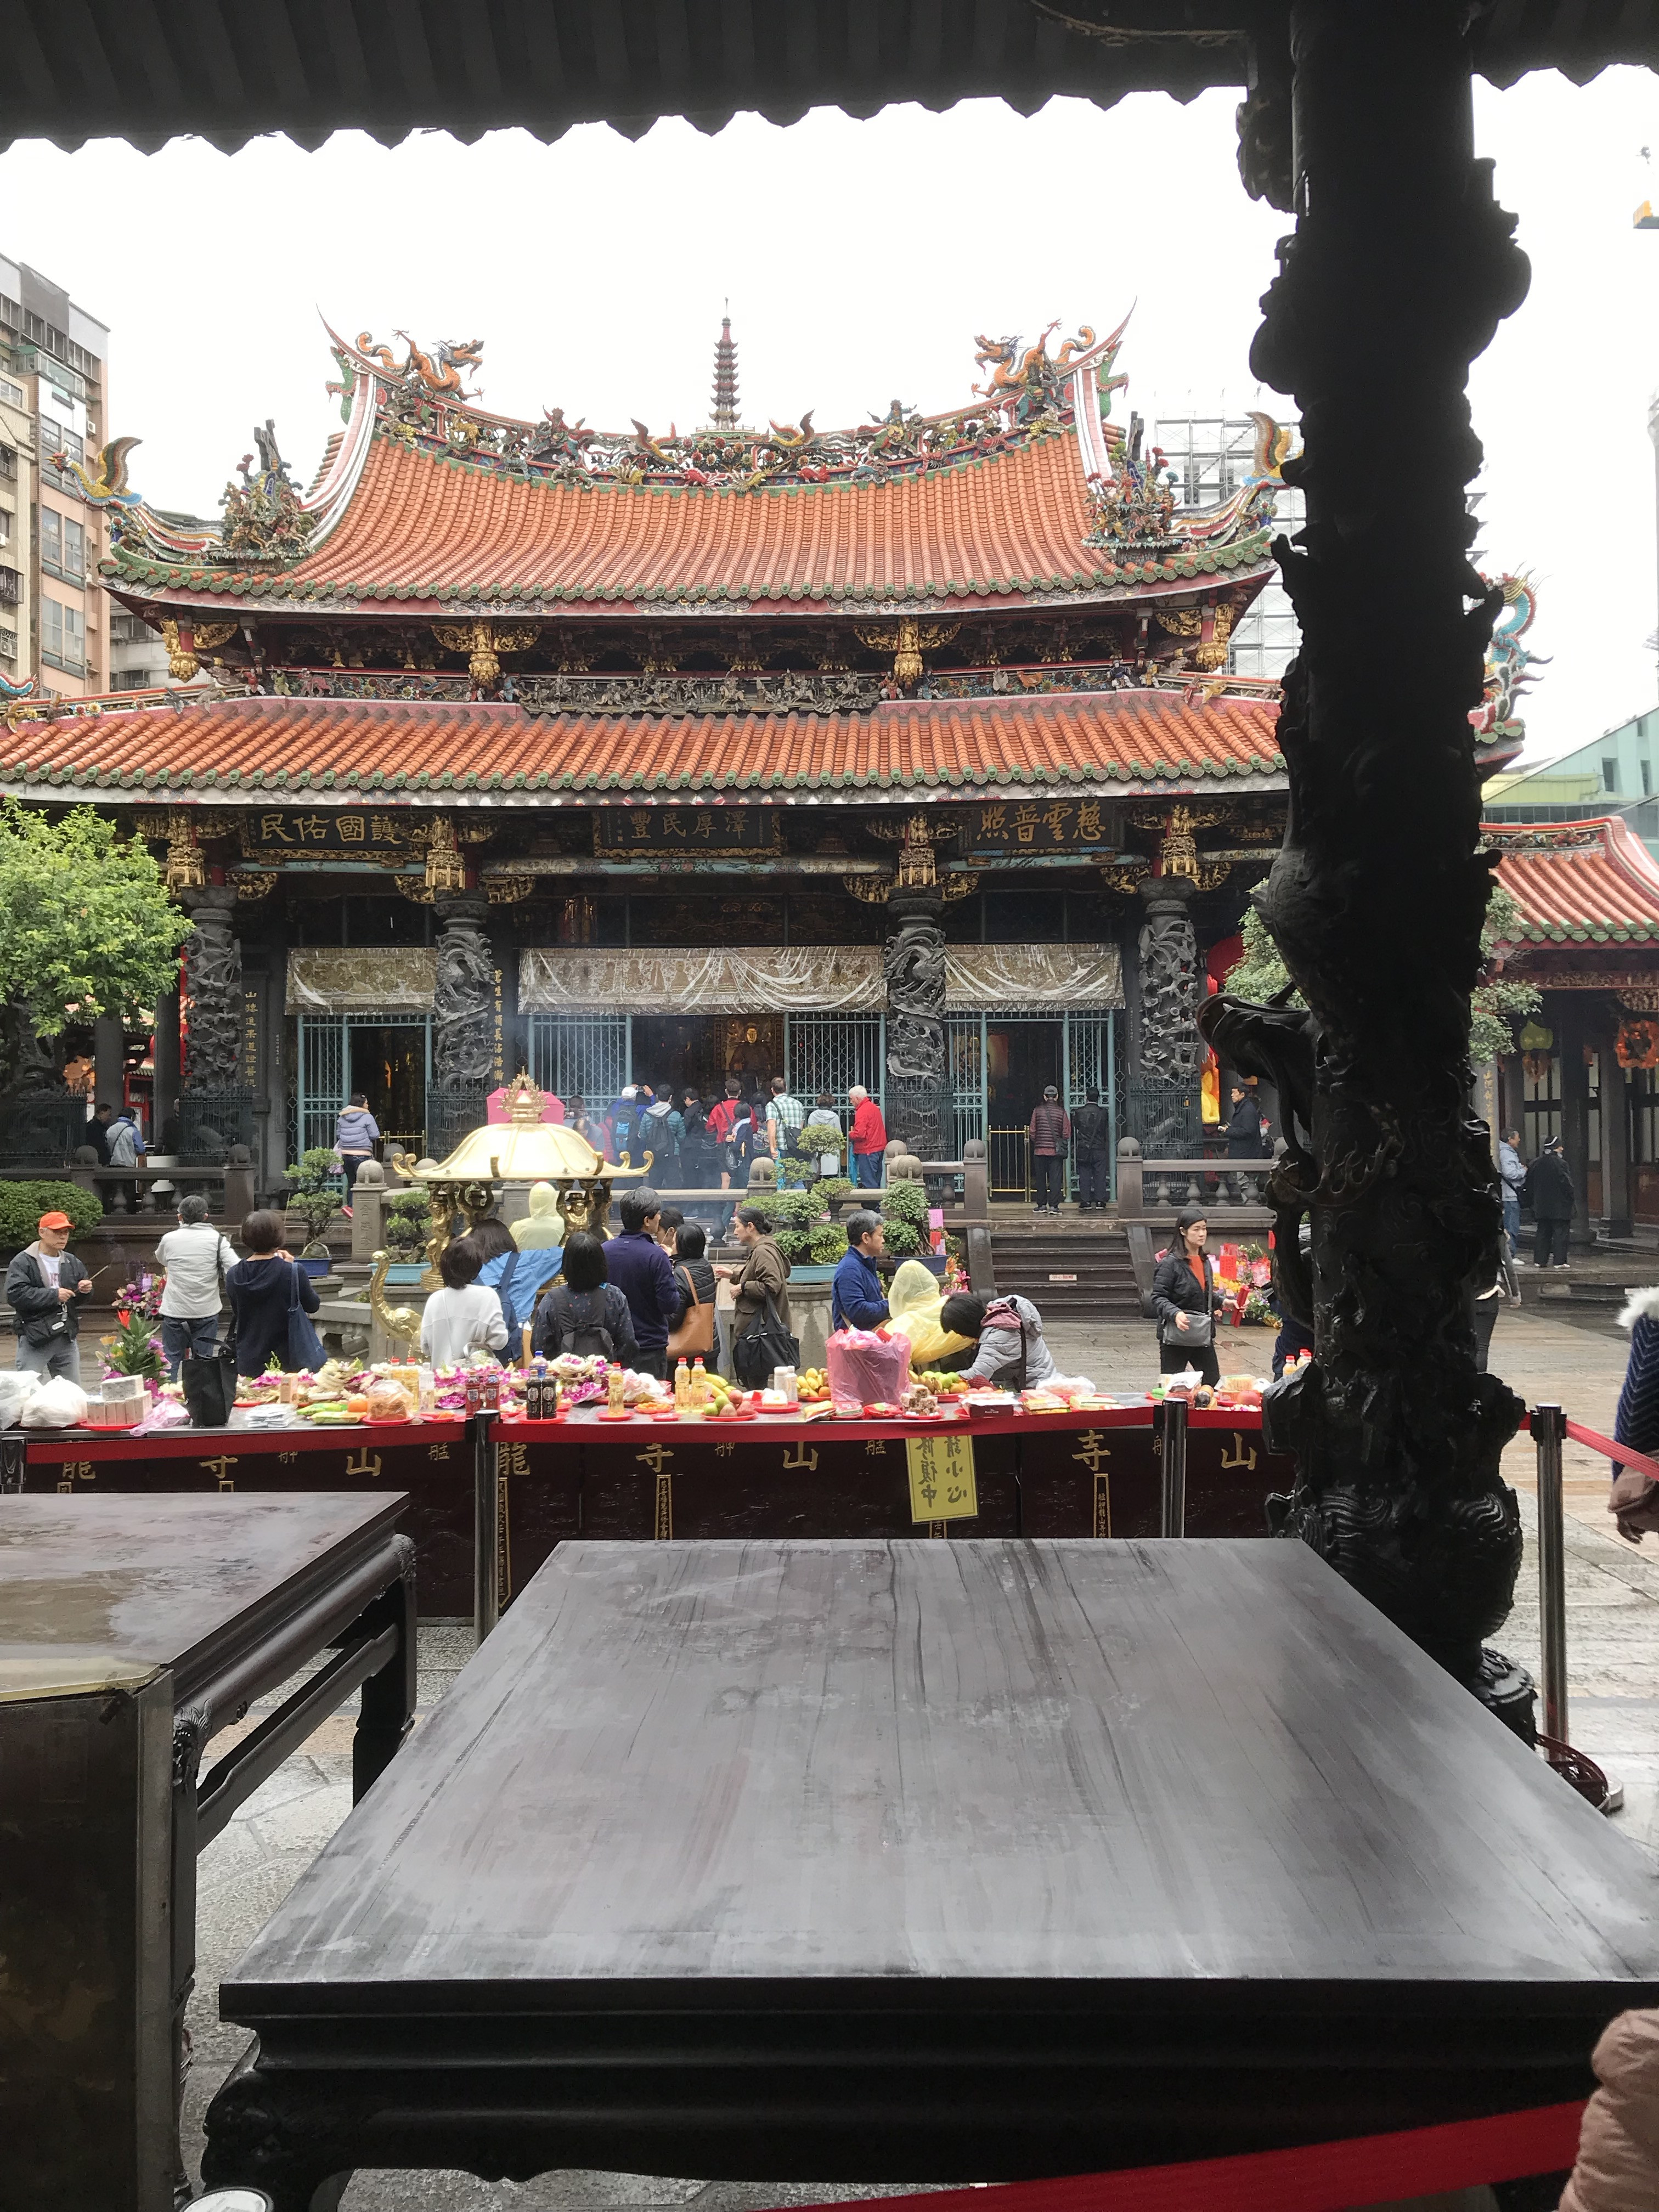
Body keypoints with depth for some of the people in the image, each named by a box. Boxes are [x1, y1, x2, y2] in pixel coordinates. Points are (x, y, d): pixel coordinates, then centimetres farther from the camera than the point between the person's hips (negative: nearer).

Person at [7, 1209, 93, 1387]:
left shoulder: (72, 1262, 13)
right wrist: (54, 1295, -20)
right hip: (35, 1339, -6)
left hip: (67, 1338, 6)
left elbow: (80, 1300, 23)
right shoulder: (23, 1262, -7)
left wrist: (86, 1291, -2)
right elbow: (15, 1295, -20)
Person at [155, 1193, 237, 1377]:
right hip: (207, 1310, 0)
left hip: (174, 1310, 0)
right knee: (203, 1360, 7)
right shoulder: (216, 1239, -6)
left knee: (171, 1358, 11)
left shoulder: (169, 1239, -3)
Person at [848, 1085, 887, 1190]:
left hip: (867, 1151, -10)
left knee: (869, 1183, -6)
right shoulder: (874, 1107, 14)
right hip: (879, 1148, 10)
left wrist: (850, 1135, -5)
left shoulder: (863, 1111, -16)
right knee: (876, 1183, 14)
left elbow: (860, 1134, -25)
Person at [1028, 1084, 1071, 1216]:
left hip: (1040, 1150, 1)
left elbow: (1032, 1132, 1)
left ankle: (1041, 1205, 13)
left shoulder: (1037, 1111, -1)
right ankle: (1053, 1205, -3)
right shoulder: (1062, 1112, -2)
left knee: (1040, 1179, 10)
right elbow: (1067, 1133, -2)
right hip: (1056, 1151, -1)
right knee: (1055, 1179, 2)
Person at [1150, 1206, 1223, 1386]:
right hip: (1175, 1338, -7)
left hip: (1203, 1336, 7)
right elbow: (1158, 1298, -15)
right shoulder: (1170, 1263, -11)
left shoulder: (1205, 1262, 14)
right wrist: (1175, 1313, -31)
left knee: (1214, 1384, 7)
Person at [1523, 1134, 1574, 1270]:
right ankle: (1559, 1260, -4)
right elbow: (1567, 1184, -15)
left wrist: (1532, 1202, 16)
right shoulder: (1560, 1163, -13)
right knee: (1560, 1232, -1)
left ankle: (1540, 1260, 12)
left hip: (1541, 1206, 6)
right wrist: (1570, 1200, -3)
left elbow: (1528, 1185, 9)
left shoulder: (1536, 1163, 7)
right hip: (1560, 1206, -6)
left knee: (1543, 1232, 12)